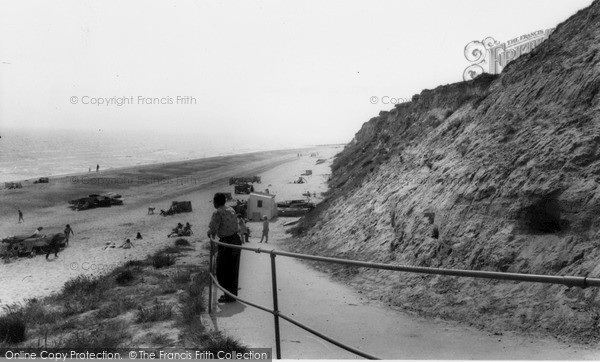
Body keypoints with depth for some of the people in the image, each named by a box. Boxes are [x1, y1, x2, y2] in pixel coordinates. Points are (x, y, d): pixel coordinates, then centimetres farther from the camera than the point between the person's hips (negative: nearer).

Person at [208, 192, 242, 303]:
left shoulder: (217, 213, -15)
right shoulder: (231, 210, 8)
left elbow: (213, 230, -21)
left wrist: (209, 233, 4)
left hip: (226, 243, -8)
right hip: (236, 240, 8)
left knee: (222, 271, 6)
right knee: (233, 270, 17)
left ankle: (229, 296, 10)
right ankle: (233, 294, 27)